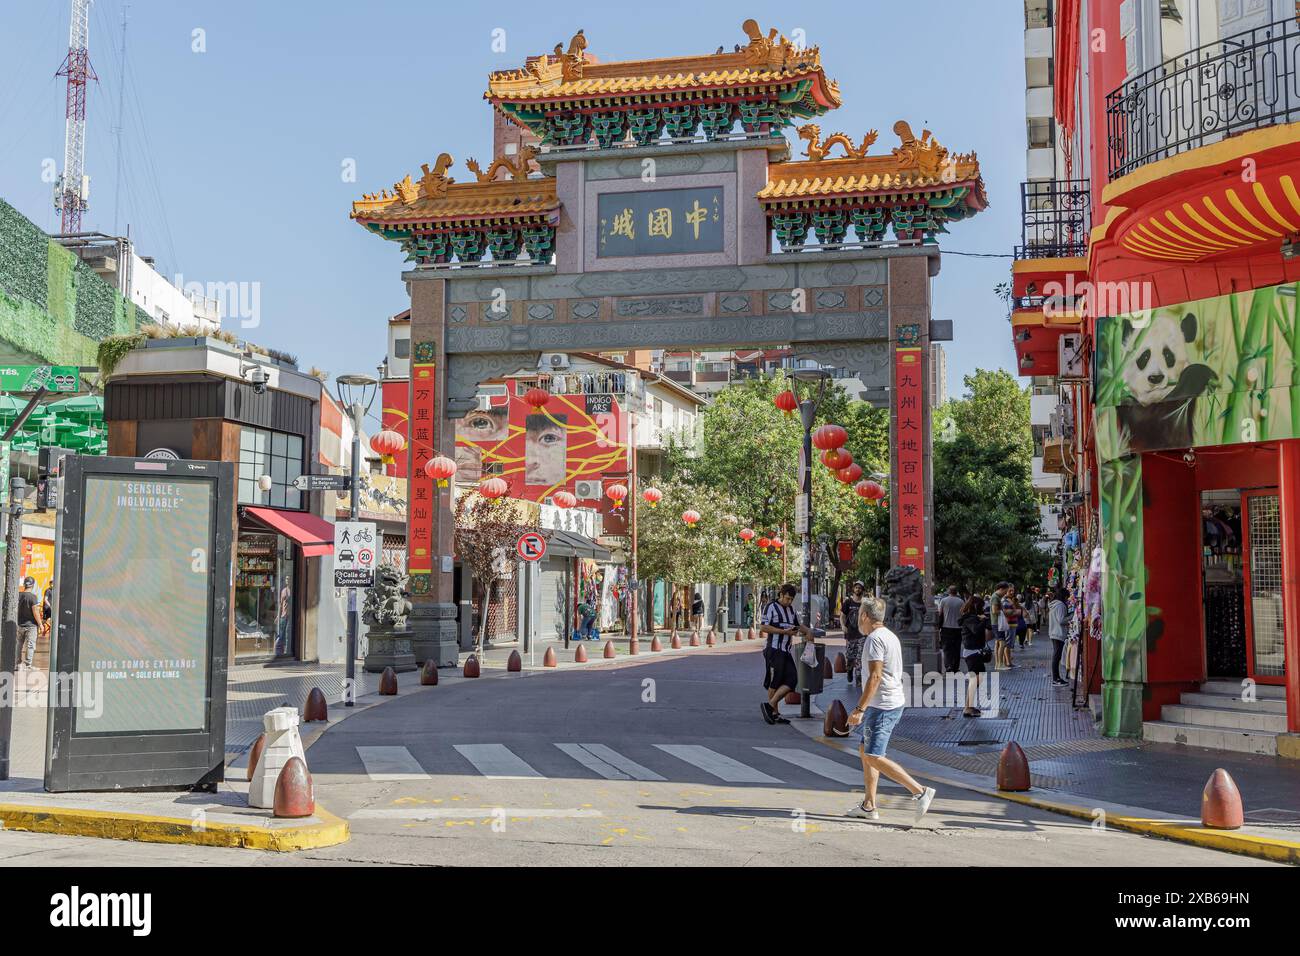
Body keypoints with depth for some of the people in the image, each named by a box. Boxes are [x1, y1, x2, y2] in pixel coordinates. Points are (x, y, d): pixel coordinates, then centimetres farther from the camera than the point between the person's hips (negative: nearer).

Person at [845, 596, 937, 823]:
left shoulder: (875, 638, -15)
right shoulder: (890, 636, 16)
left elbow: (875, 676, -23)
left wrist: (859, 709, -24)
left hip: (882, 707, -10)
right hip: (893, 703, 10)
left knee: (874, 757, -10)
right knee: (865, 750, 15)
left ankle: (919, 791, -13)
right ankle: (869, 806, 16)